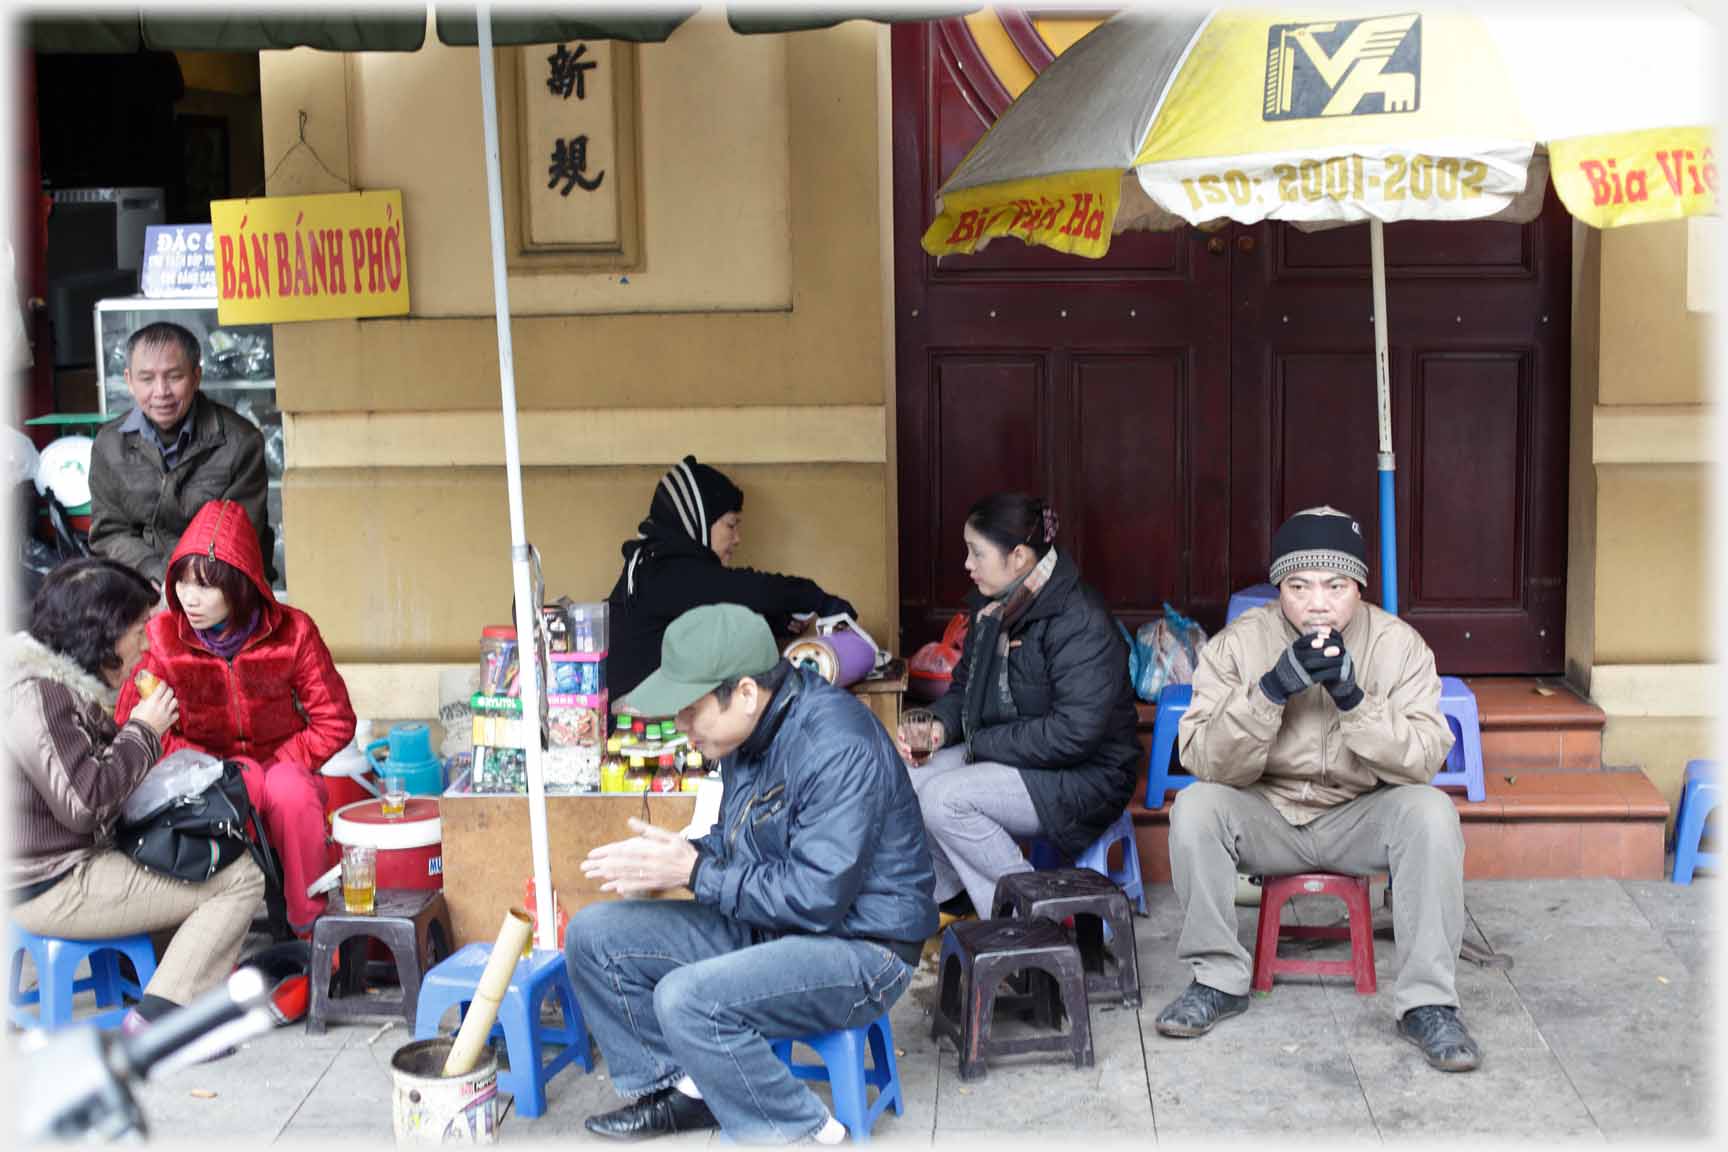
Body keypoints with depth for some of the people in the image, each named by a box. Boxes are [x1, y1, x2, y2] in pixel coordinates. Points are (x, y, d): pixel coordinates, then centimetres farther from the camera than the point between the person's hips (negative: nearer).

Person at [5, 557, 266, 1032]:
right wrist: (143, 730, -15)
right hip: (53, 890, -11)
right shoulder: (36, 695, -22)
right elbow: (83, 800, -27)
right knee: (241, 879, -12)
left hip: (71, 861, 11)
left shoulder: (59, 681, 11)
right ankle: (156, 1021, -13)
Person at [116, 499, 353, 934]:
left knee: (292, 794, -35)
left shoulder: (292, 632, -9)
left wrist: (276, 765, -15)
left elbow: (334, 723, -4)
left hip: (283, 764, 0)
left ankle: (310, 927, -19)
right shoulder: (160, 640, -9)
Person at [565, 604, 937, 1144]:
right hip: (768, 925, 9)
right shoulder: (751, 729, 3)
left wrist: (693, 871, -22)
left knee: (687, 998, -32)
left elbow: (817, 896, -28)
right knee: (592, 934, 2)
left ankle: (807, 1134, -13)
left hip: (857, 945, -9)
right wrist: (677, 854, -6)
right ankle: (674, 1087, 14)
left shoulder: (838, 748, -26)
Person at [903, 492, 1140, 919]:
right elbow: (965, 686, 18)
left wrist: (983, 743, -19)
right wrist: (940, 724, -6)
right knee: (905, 783, -12)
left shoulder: (1080, 623, -22)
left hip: (1083, 777, -8)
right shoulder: (994, 607, 6)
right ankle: (953, 899, 8)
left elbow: (1073, 733, -28)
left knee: (943, 798, -25)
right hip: (1003, 754, 9)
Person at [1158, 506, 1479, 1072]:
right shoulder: (1237, 643, -11)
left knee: (1432, 812, -28)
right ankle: (1218, 979, -10)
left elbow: (1425, 759, -18)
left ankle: (1426, 1003, -19)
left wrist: (1354, 699, -32)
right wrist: (1271, 690, -32)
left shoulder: (1398, 643, -10)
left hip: (1360, 817, 0)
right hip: (1266, 817, 0)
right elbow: (1205, 761, -19)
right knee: (1195, 806, -27)